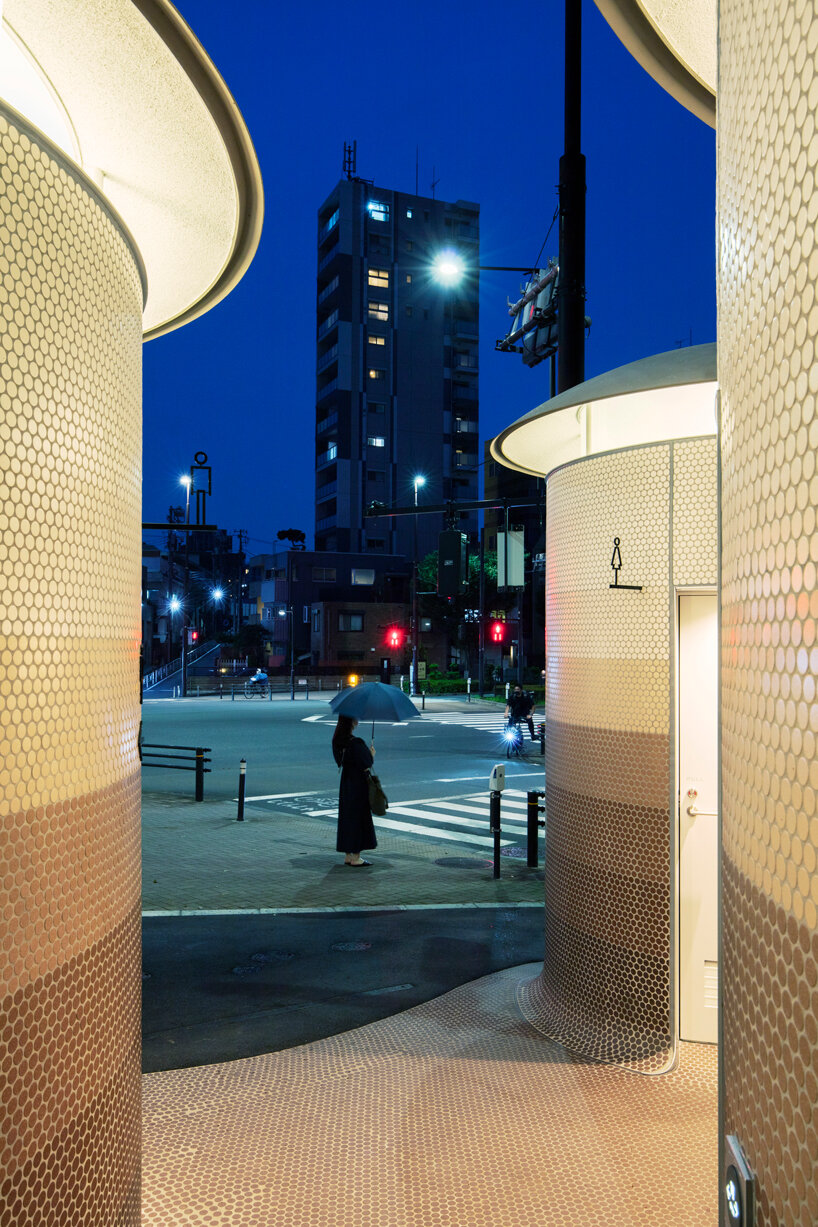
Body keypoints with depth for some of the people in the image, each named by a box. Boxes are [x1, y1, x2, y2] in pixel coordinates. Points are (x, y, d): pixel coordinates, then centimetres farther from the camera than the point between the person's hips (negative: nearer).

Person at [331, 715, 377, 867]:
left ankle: (348, 855, 21)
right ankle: (356, 857, 6)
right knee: (359, 816, 1)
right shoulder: (356, 743, -23)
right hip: (359, 784, -8)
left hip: (345, 783, 8)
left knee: (346, 816, 14)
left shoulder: (337, 741, 2)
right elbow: (366, 765, -21)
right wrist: (372, 754, -2)